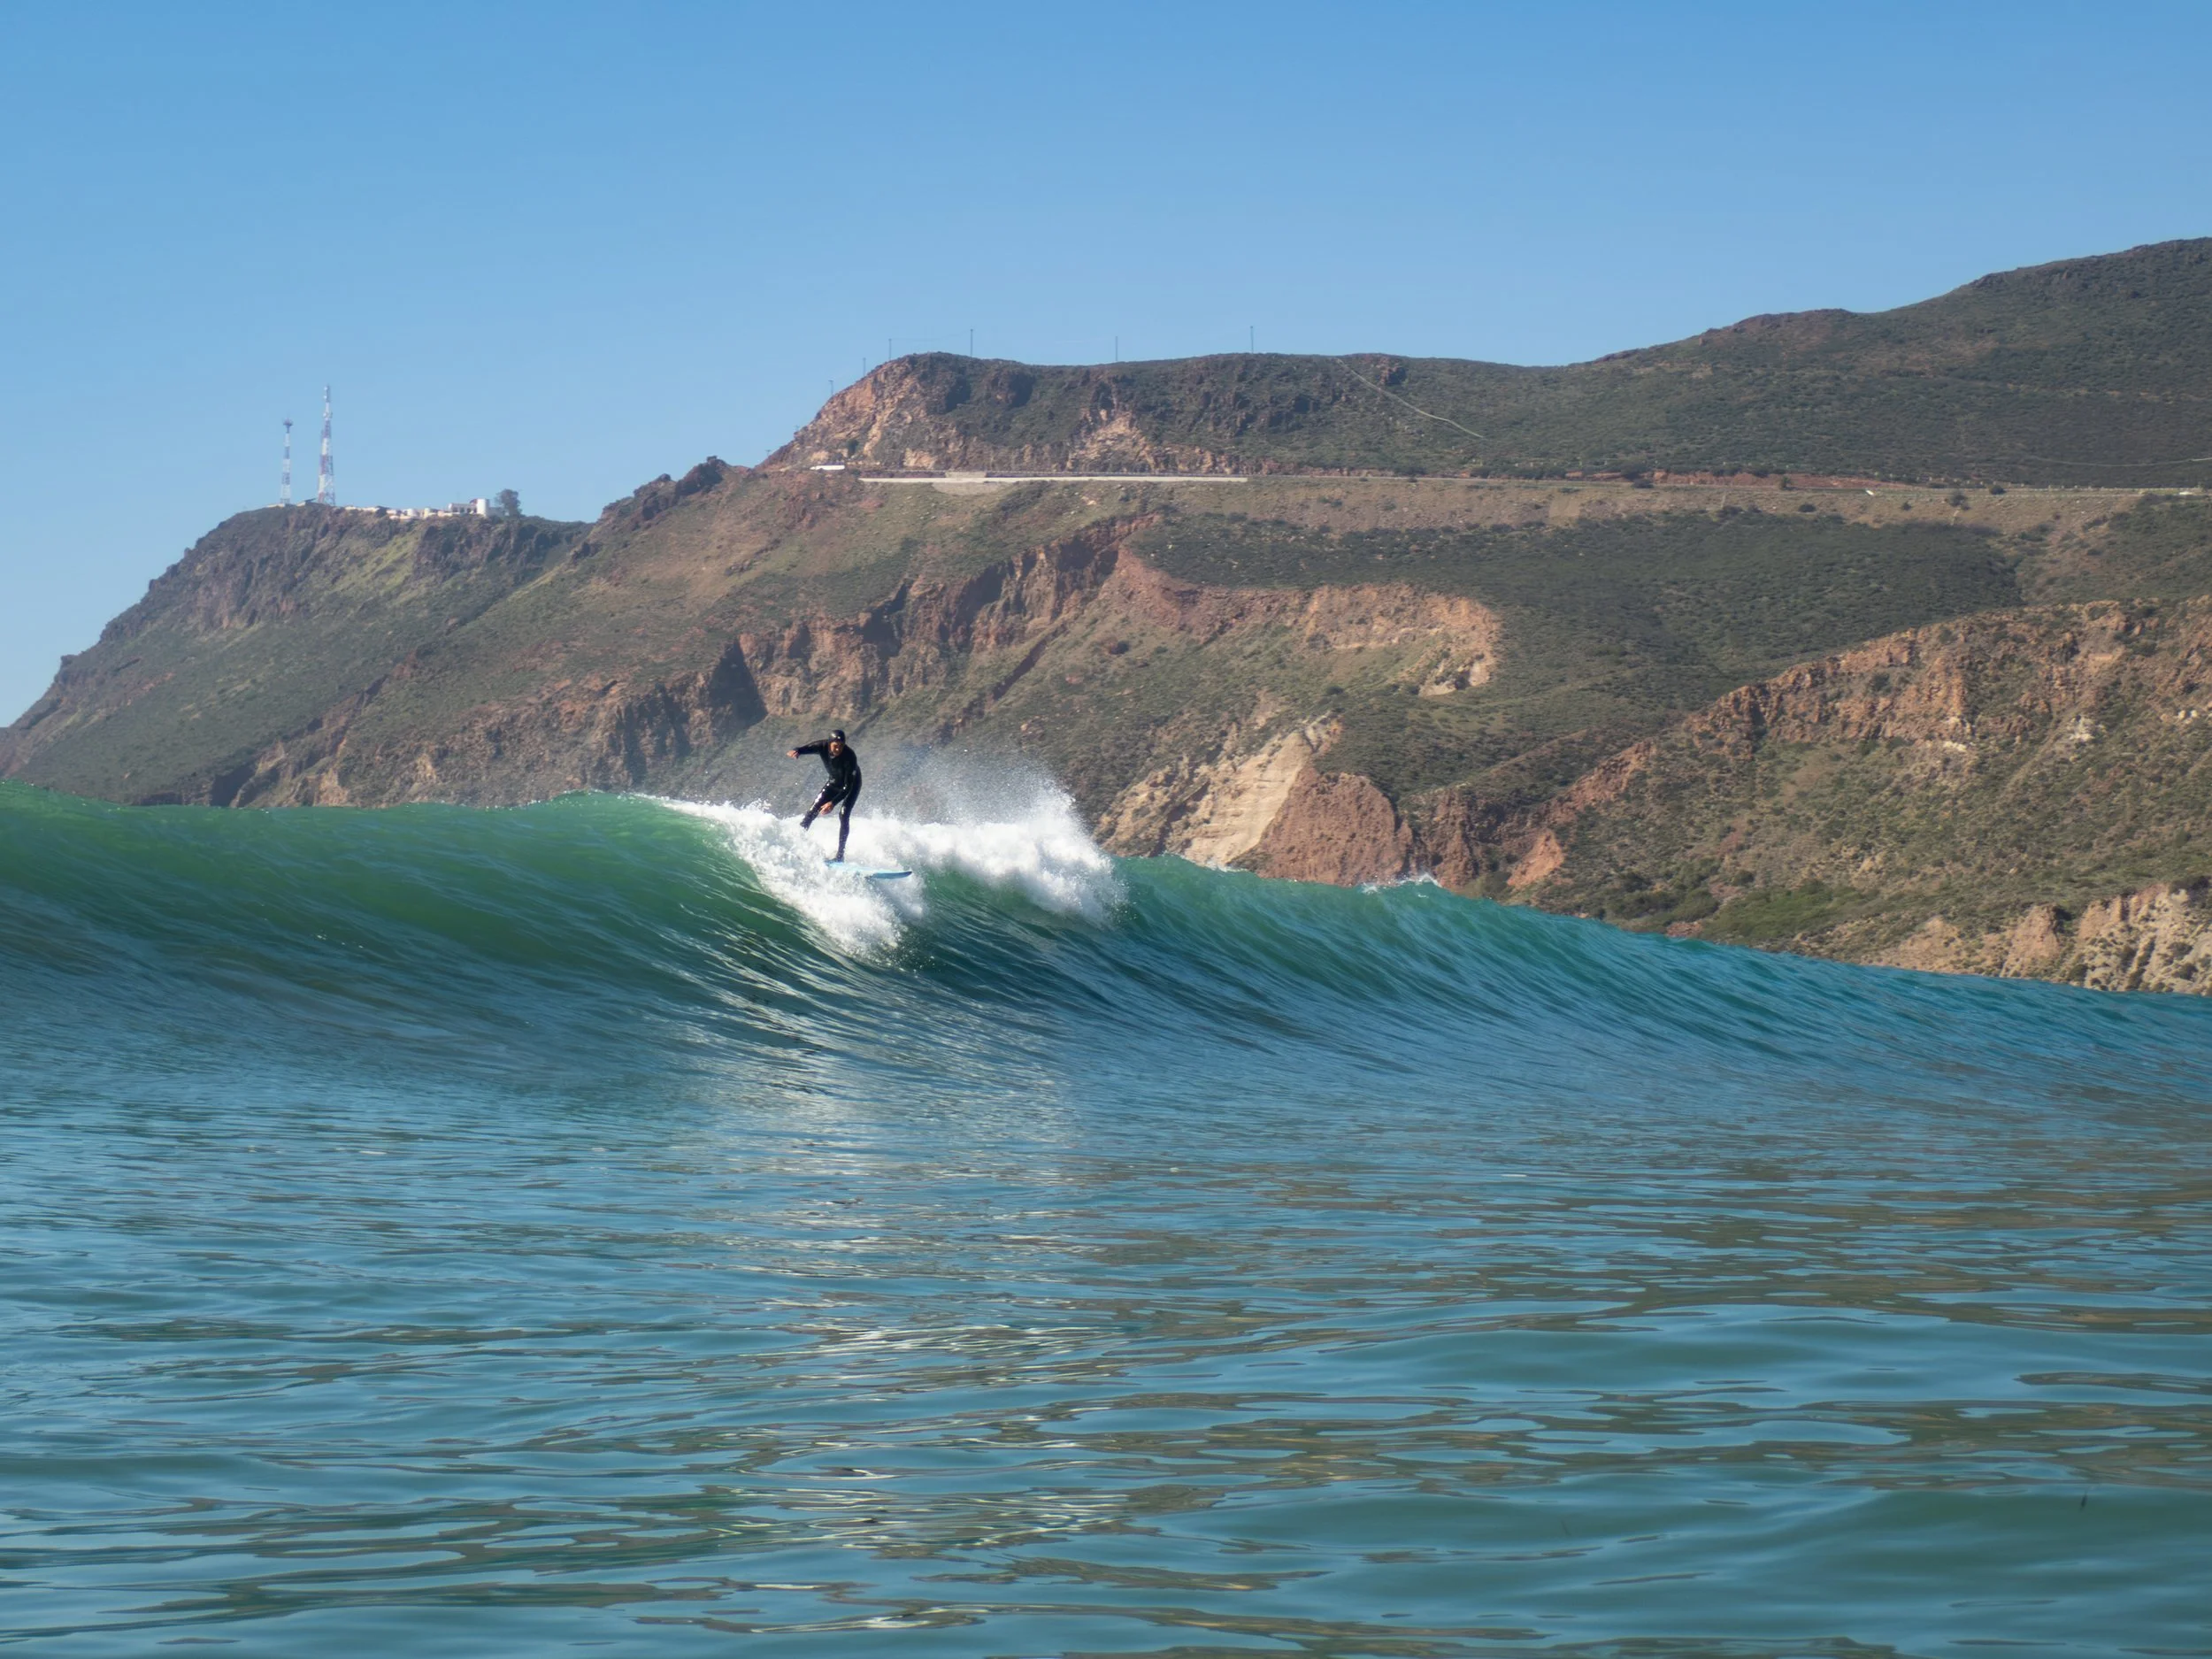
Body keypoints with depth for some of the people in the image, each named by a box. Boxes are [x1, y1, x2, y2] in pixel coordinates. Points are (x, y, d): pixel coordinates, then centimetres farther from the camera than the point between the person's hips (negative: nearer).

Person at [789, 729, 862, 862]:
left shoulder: (849, 757, -36)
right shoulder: (823, 746, -24)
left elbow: (848, 786, -36)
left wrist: (833, 803, -46)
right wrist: (796, 751, -58)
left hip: (851, 784, -5)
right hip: (834, 783, 5)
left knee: (843, 814, -23)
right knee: (812, 811, -6)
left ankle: (840, 856, -20)